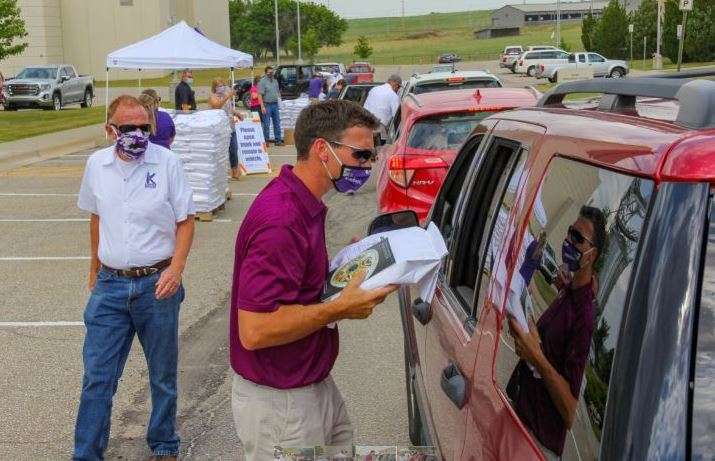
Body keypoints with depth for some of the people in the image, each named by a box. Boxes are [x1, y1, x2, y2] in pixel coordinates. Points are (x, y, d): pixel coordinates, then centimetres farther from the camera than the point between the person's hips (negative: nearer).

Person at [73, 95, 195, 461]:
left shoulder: (166, 162, -9)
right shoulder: (96, 164, 1)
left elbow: (185, 220, -4)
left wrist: (176, 267, -16)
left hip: (157, 283, -2)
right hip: (110, 284, 2)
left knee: (163, 375, 13)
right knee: (97, 376, 5)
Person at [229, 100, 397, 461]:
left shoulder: (304, 205, 7)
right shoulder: (281, 220, -26)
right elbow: (254, 329, -30)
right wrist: (339, 308, -23)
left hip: (314, 387, 10)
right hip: (280, 404, -10)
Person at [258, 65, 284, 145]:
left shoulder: (275, 81, 14)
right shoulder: (262, 81, -7)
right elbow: (260, 95, -11)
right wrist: (262, 106, -17)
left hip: (275, 104, 6)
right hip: (267, 105, -6)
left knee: (277, 123, 8)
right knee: (266, 124, -1)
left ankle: (278, 139, 13)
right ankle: (266, 140, 6)